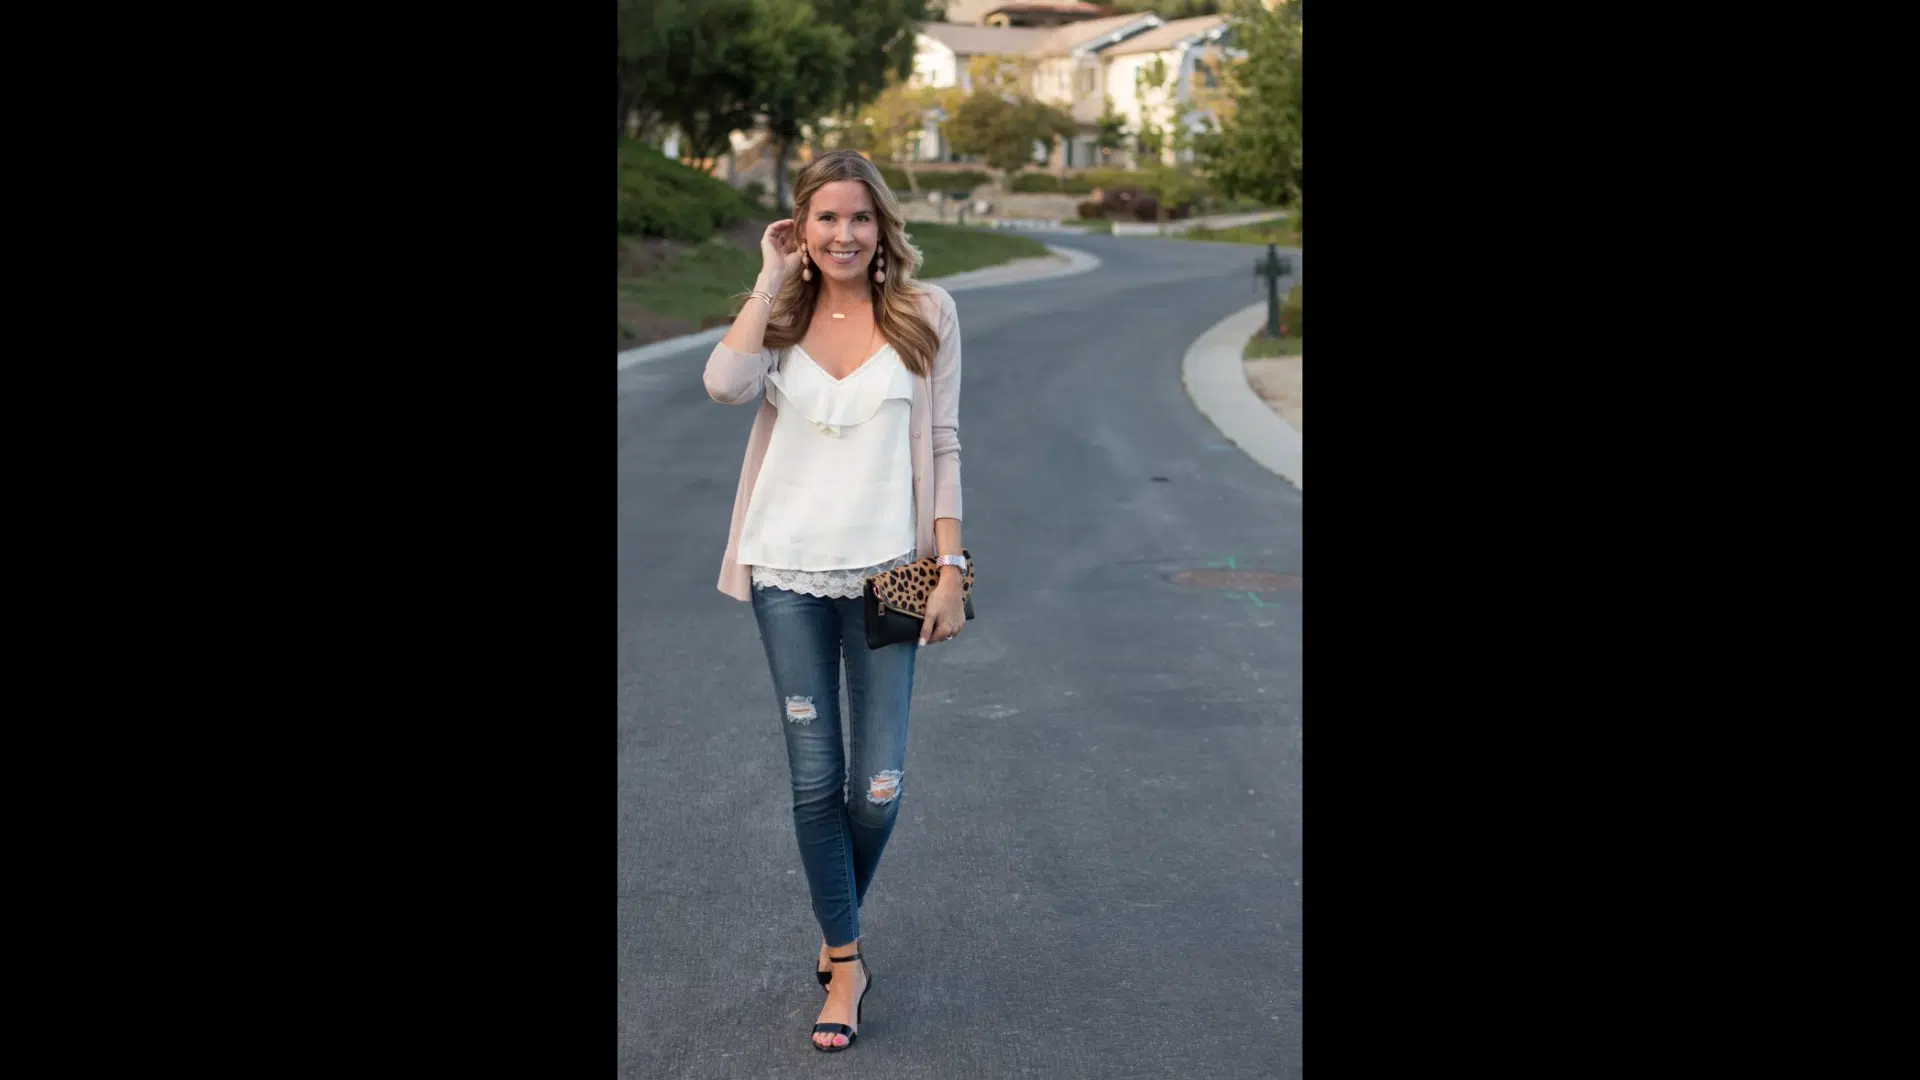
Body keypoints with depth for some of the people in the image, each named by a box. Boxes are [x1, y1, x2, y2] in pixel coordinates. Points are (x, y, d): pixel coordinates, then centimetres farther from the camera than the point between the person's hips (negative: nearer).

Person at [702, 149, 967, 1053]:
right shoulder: (781, 315, 4)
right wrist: (772, 279, -10)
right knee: (815, 778, 5)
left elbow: (942, 447, 1)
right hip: (788, 572, 1)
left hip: (884, 572, -1)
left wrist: (951, 568, -4)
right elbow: (726, 384, -18)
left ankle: (837, 935, 30)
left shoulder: (926, 314, 1)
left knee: (878, 785, 1)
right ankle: (846, 962, 20)